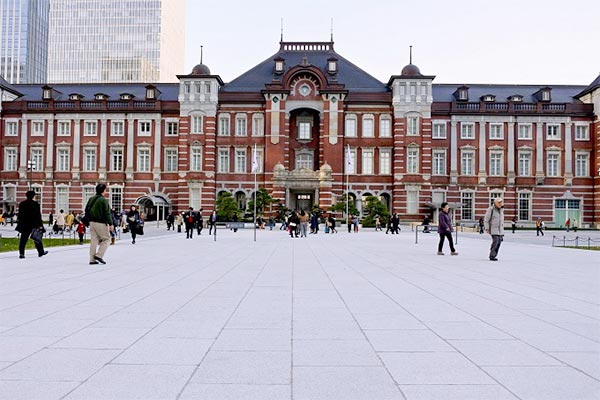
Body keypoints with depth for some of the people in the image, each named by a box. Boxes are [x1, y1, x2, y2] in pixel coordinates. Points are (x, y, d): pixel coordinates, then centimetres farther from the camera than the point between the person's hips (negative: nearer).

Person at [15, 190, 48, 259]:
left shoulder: (22, 204, 5)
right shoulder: (35, 204, -9)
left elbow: (20, 215, 9)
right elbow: (38, 215, -9)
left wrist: (20, 224, 15)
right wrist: (40, 225, -7)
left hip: (24, 225, 3)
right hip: (34, 224, -3)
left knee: (23, 239, 3)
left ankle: (21, 254, -5)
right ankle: (41, 252, 19)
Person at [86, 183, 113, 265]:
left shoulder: (91, 199, 10)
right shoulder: (103, 200, -12)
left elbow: (86, 210, 14)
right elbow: (107, 213, -14)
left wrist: (88, 221, 20)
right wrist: (111, 224, -11)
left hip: (92, 223, 7)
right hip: (101, 224, -7)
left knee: (94, 241, 9)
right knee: (106, 240, 6)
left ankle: (92, 259, 9)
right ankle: (99, 255, -5)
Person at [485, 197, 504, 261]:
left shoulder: (501, 209, 9)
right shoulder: (491, 209, -12)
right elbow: (486, 219, -10)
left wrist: (502, 228, 18)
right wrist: (487, 229, -13)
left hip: (500, 229, 7)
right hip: (493, 228, -7)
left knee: (499, 242, 0)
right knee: (495, 241, -16)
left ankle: (494, 255, 11)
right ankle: (492, 256, -11)